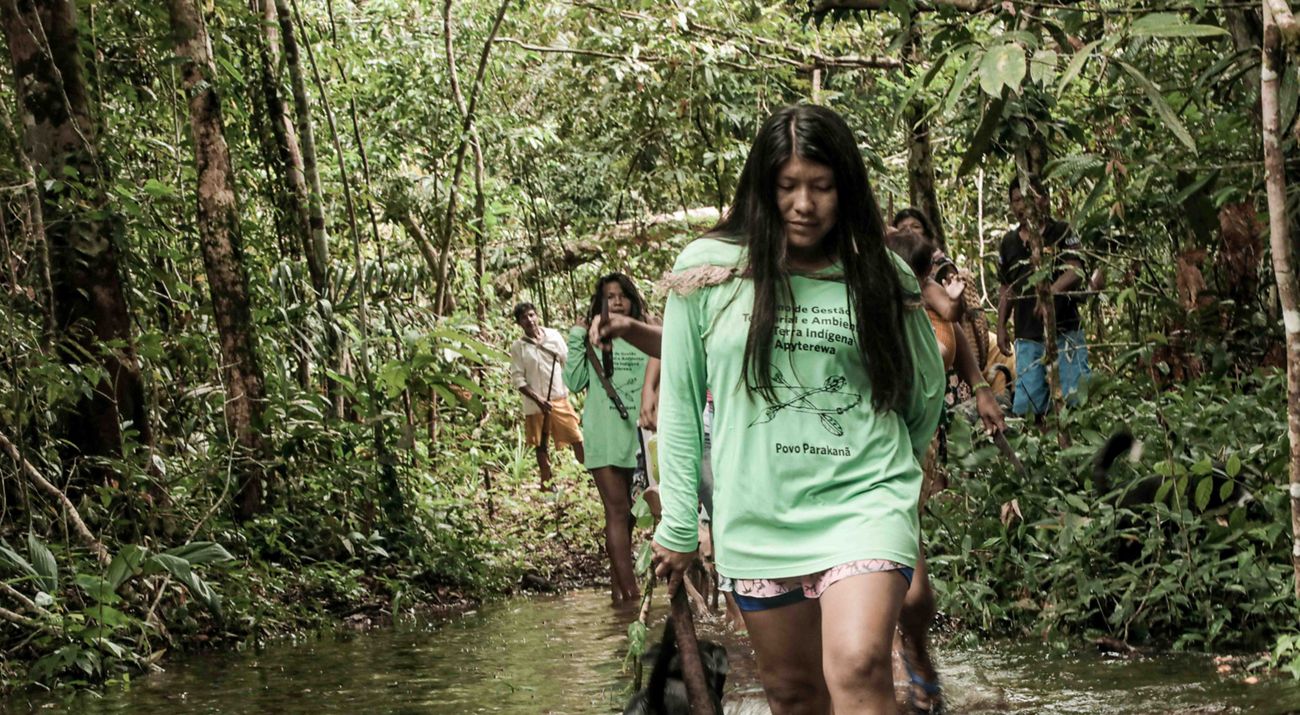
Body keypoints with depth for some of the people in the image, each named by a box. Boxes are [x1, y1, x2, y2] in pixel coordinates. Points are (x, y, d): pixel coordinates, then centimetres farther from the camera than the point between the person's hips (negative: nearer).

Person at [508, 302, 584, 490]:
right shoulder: (518, 347, -4)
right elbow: (517, 379, -6)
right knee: (540, 445, 7)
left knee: (576, 437, -1)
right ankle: (546, 482, 16)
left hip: (559, 398, 1)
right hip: (535, 404, -1)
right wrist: (538, 399, -16)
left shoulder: (553, 336, 2)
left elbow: (568, 362, 10)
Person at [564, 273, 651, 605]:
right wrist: (576, 341, -9)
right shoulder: (592, 339, 3)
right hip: (604, 437, -3)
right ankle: (630, 590, -13)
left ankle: (618, 583, 19)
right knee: (617, 510, -8)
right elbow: (575, 382, -4)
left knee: (626, 512, 10)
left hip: (637, 435, 3)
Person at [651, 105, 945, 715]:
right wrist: (677, 526, 7)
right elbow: (679, 405, 6)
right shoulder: (708, 271, 1)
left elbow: (926, 392, 16)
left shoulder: (880, 276, 2)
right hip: (756, 515, 2)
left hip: (863, 503, -1)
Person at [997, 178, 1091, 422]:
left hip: (1064, 331, -5)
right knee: (1026, 406, 1)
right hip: (1027, 336, 5)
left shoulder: (1062, 232, -1)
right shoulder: (1009, 242, 13)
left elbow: (1075, 271, -15)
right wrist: (1001, 327, 14)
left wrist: (1052, 292, -34)